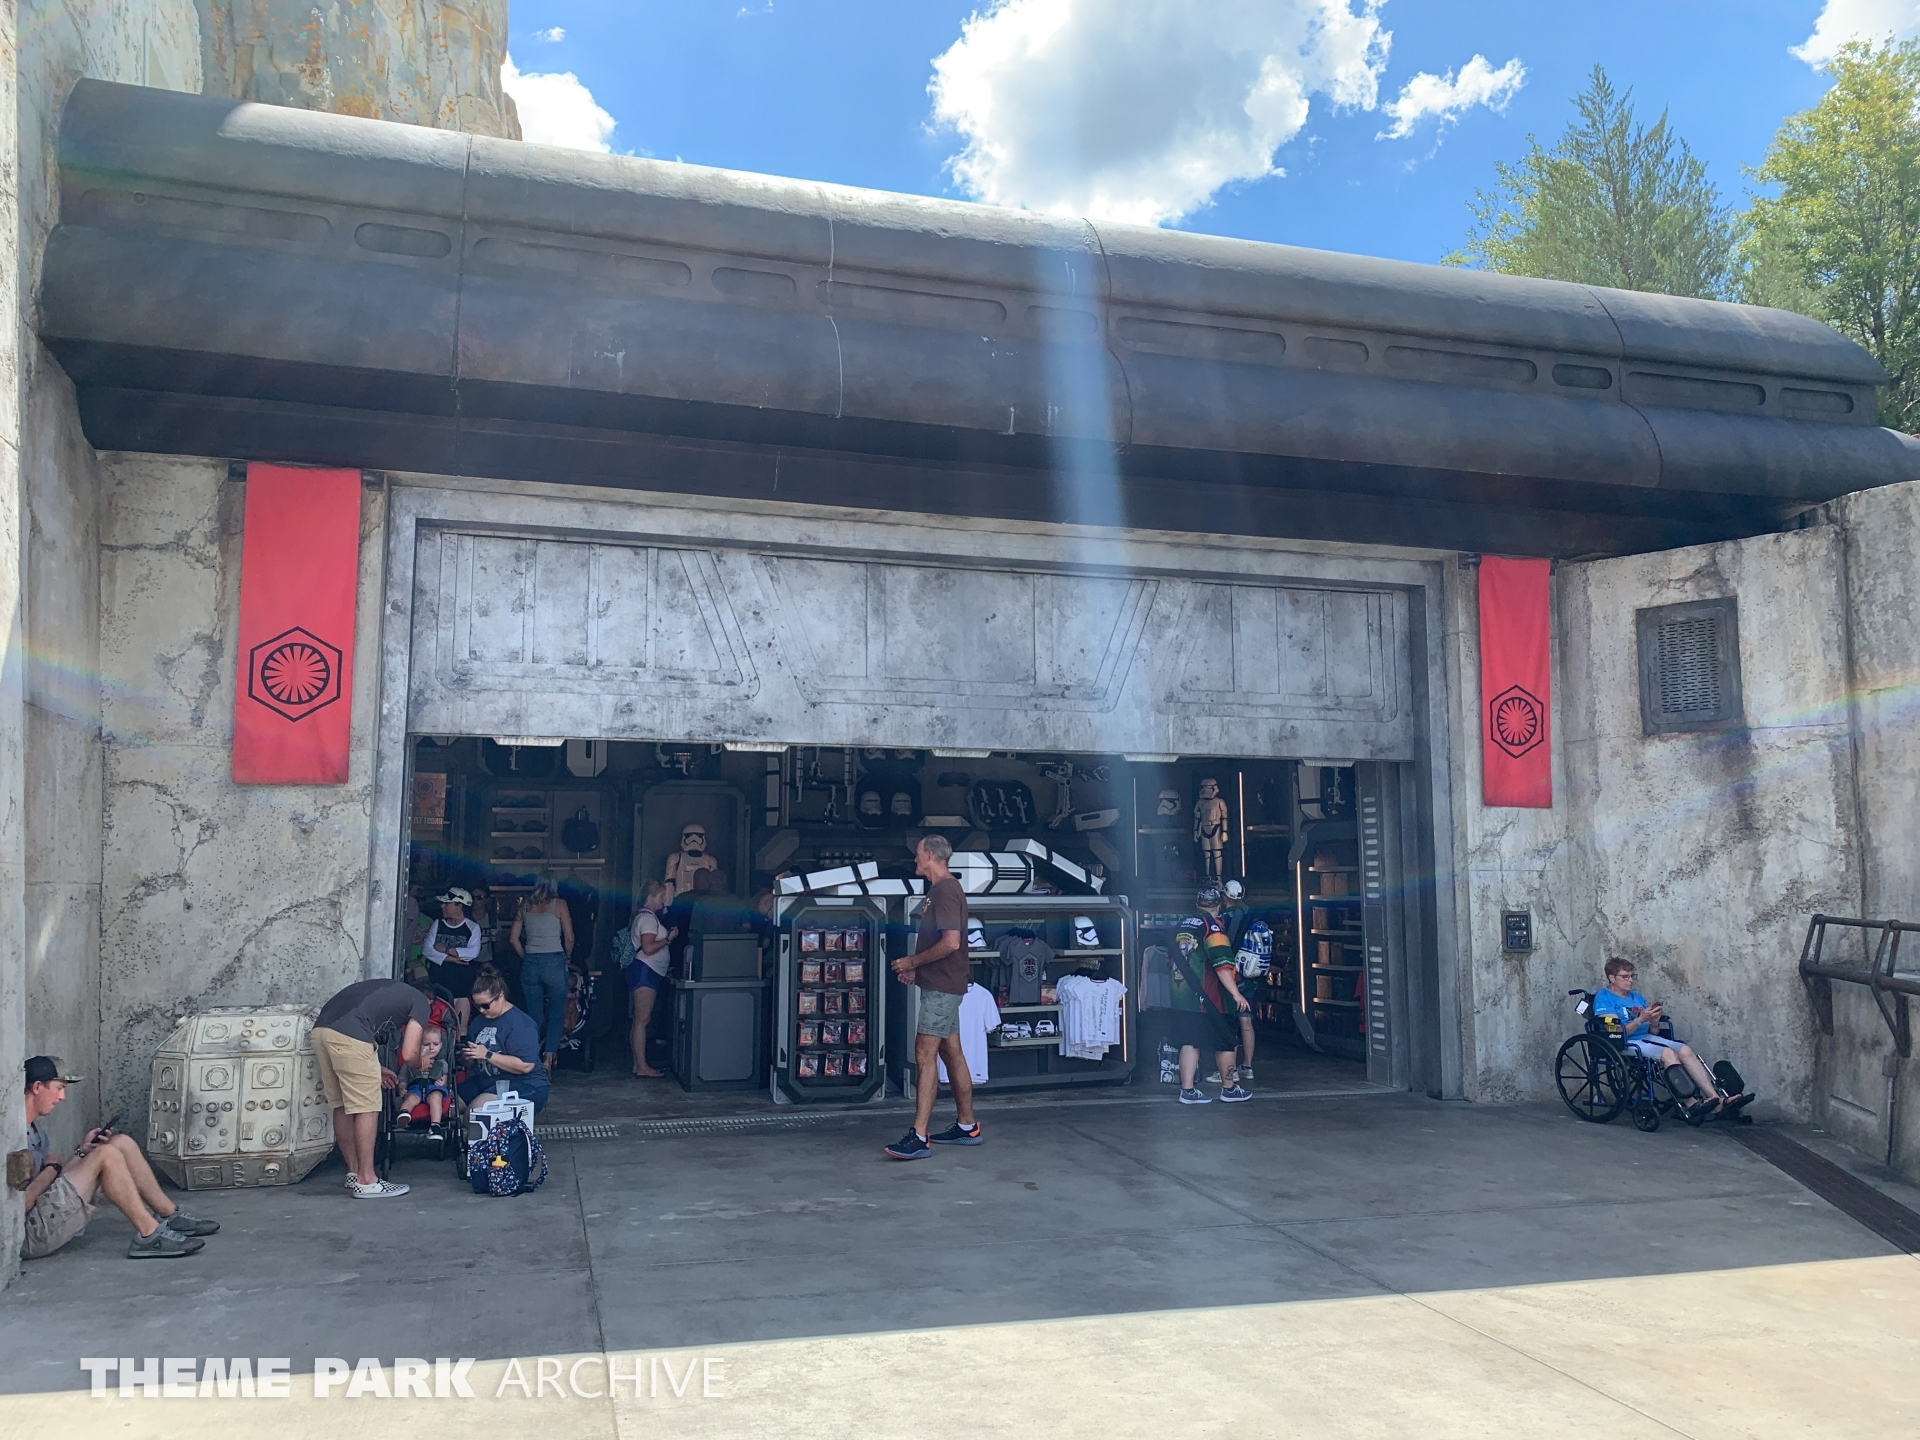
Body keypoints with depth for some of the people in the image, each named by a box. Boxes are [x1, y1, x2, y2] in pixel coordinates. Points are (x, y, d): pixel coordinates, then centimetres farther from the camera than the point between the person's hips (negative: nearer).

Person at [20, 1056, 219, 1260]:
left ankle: (171, 1216, 7)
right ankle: (150, 1235, -19)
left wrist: (81, 1152, -1)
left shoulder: (33, 1127, 13)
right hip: (31, 1234, -10)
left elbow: (57, 1172, 16)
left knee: (121, 1144, 4)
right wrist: (52, 1170, -10)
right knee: (106, 1155, -22)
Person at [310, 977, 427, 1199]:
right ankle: (366, 1182, 4)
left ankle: (354, 1174, 27)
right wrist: (422, 1064, 26)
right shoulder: (421, 1003, 11)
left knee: (342, 1106, 17)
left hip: (321, 1028, 9)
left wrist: (375, 1070, 33)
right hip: (348, 1036, -9)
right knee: (367, 1109, 1)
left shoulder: (393, 990, 33)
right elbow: (409, 1055, 3)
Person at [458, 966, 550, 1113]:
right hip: (485, 1081, 9)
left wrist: (488, 1055, -22)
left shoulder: (520, 1023, -14)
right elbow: (472, 1064, 22)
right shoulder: (479, 1020, 14)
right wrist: (467, 1056, -3)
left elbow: (526, 1066, -24)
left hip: (524, 1087, -9)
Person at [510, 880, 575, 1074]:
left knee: (534, 1015, 10)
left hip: (530, 963, 3)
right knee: (556, 1013, 4)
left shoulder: (525, 906, 10)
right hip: (554, 962, -3)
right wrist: (566, 958, 12)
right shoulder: (559, 904, 0)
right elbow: (569, 938, -3)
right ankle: (548, 1058, -7)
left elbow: (513, 938, 8)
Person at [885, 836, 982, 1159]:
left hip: (941, 986, -11)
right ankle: (967, 1126, 22)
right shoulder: (943, 889, 16)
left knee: (925, 1055, -12)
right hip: (943, 985, 11)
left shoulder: (945, 891, -16)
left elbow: (951, 943, -25)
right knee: (952, 1052, 14)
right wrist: (917, 968, 13)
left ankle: (918, 1137, -14)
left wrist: (912, 962, -14)